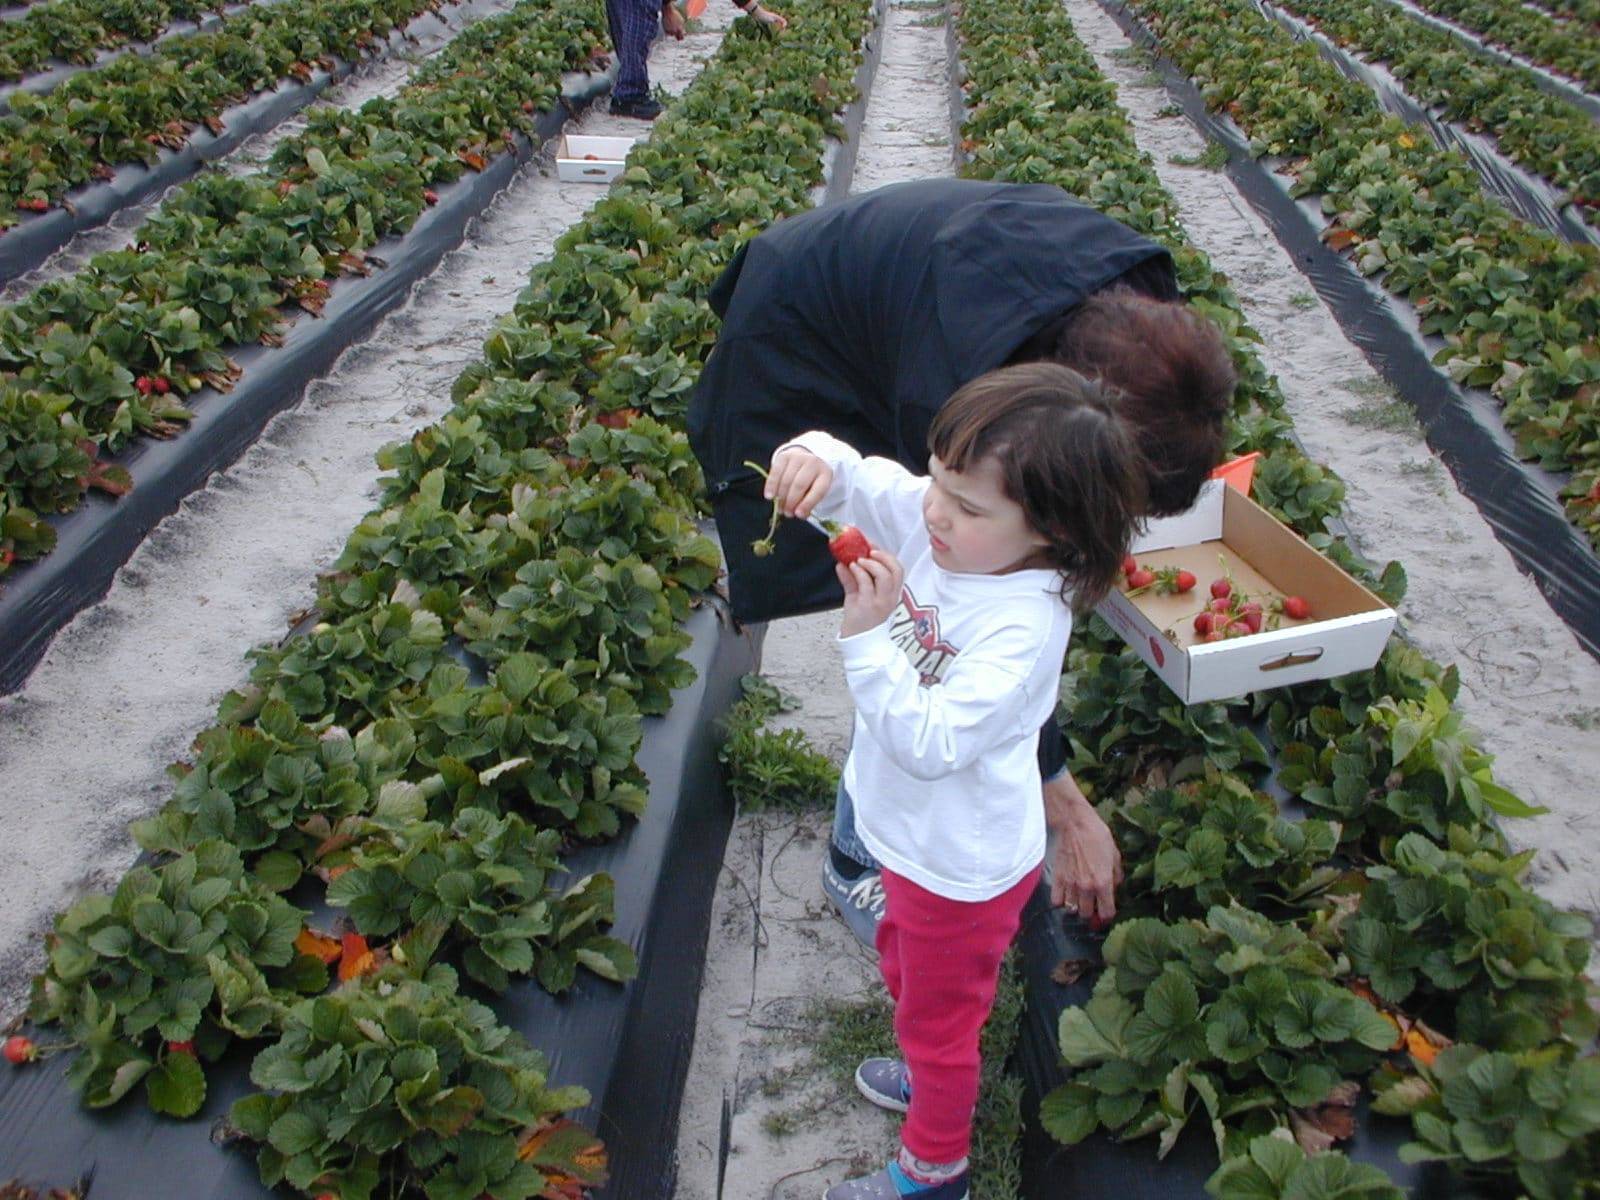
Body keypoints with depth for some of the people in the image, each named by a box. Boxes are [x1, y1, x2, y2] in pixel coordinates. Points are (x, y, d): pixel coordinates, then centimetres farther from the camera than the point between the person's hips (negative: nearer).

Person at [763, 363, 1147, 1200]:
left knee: (937, 1018, 18)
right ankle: (930, 1078, 63)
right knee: (904, 966, 34)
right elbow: (858, 479, -9)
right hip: (914, 835, 8)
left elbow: (929, 743, -39)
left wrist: (869, 635, -44)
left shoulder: (1022, 626, -36)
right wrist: (814, 458, -32)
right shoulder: (933, 523, -16)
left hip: (962, 864, -8)